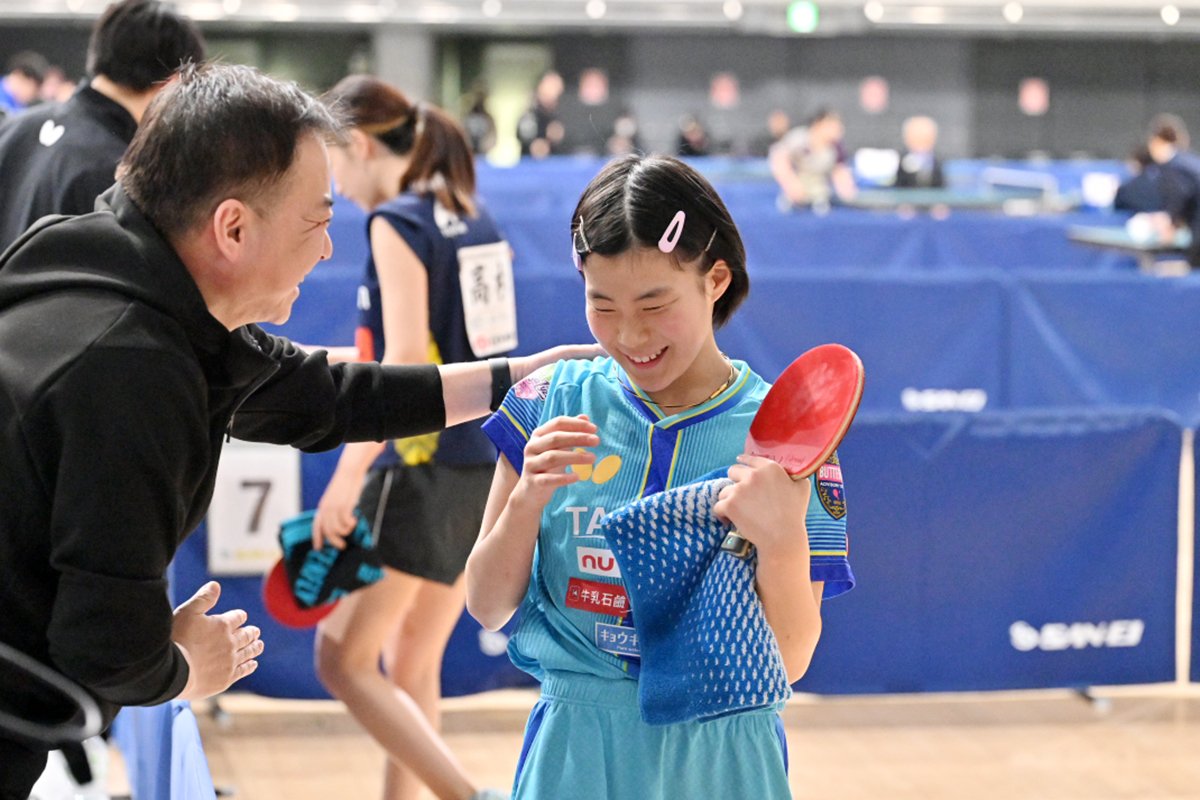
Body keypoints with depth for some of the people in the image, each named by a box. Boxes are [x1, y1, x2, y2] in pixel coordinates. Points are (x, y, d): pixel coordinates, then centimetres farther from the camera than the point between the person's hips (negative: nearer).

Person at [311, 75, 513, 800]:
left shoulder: (397, 222, -11)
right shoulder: (474, 219, 12)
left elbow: (407, 359, -19)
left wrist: (346, 478, -20)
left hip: (423, 469, -8)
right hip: (490, 469, 9)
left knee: (343, 662, -1)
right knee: (412, 668, 16)